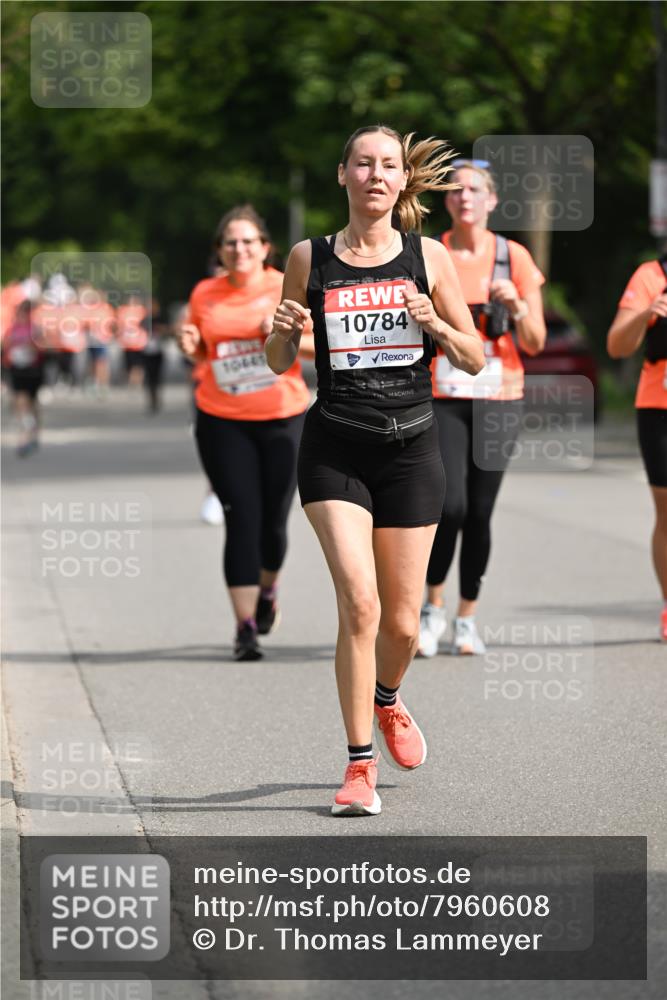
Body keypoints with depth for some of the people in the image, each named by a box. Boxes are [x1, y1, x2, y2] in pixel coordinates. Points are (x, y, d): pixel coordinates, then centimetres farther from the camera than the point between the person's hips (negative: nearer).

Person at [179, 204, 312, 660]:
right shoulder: (205, 295, 4)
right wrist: (192, 346, -4)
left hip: (283, 419, -1)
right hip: (222, 422, 1)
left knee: (273, 521, 4)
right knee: (242, 518, -8)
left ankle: (268, 590, 37)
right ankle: (246, 627, -5)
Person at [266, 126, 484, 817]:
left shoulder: (428, 258, 2)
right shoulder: (309, 259, 2)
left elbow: (475, 360, 6)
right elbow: (279, 363, 10)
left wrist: (436, 325, -13)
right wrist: (282, 331, -12)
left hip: (410, 448, 1)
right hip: (334, 448, -1)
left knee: (402, 621, 6)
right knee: (360, 603, -17)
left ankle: (387, 699, 41)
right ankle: (360, 765, -7)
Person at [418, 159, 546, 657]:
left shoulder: (514, 257, 3)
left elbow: (536, 343, 3)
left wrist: (517, 306, -15)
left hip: (498, 397, 1)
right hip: (442, 396, -1)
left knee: (480, 512, 1)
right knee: (450, 504, -16)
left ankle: (467, 618, 15)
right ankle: (433, 606, 5)